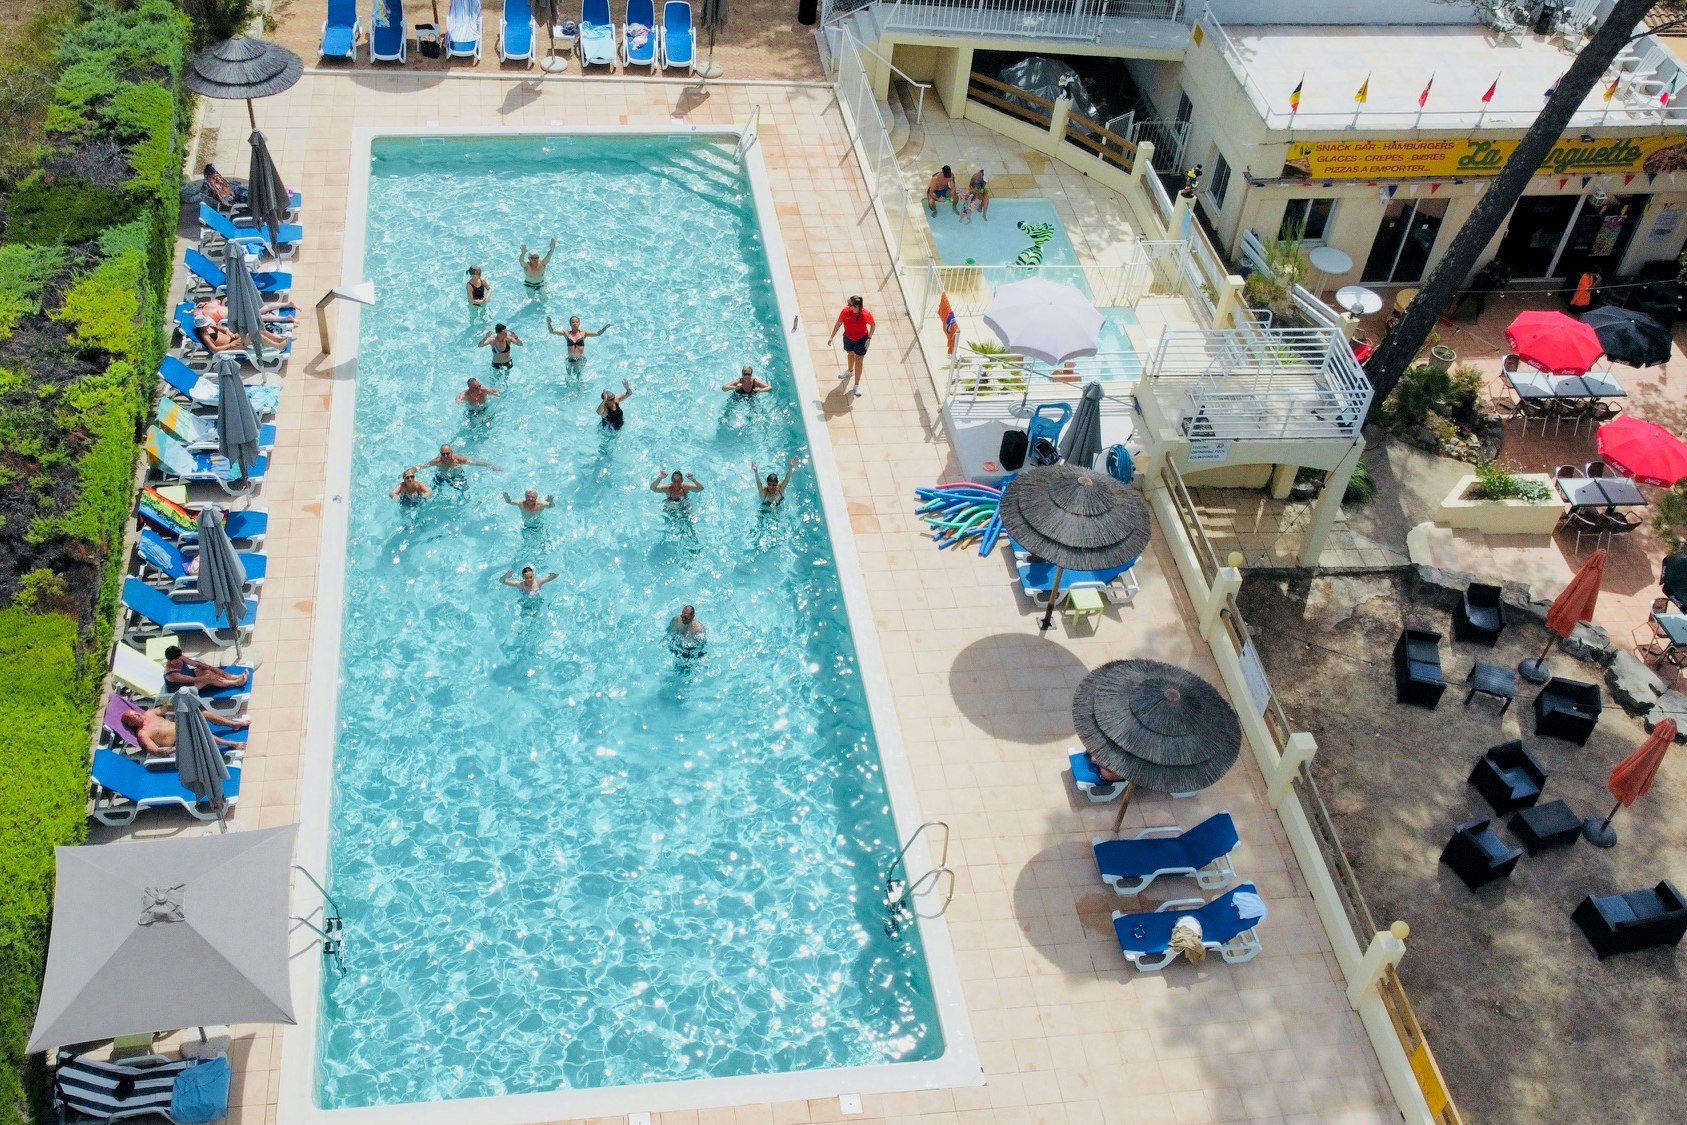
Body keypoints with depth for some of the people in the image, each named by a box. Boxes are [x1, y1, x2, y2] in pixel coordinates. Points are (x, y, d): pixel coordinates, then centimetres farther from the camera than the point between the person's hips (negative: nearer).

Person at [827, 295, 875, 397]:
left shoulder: (866, 314, -29)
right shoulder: (845, 311, -23)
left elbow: (873, 325, -9)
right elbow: (839, 323, -9)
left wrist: (869, 338, -15)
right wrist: (832, 337, -7)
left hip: (861, 340, -4)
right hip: (848, 338, 4)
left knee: (858, 361, 4)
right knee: (850, 354, 29)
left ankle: (857, 385, 16)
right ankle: (850, 371, 59)